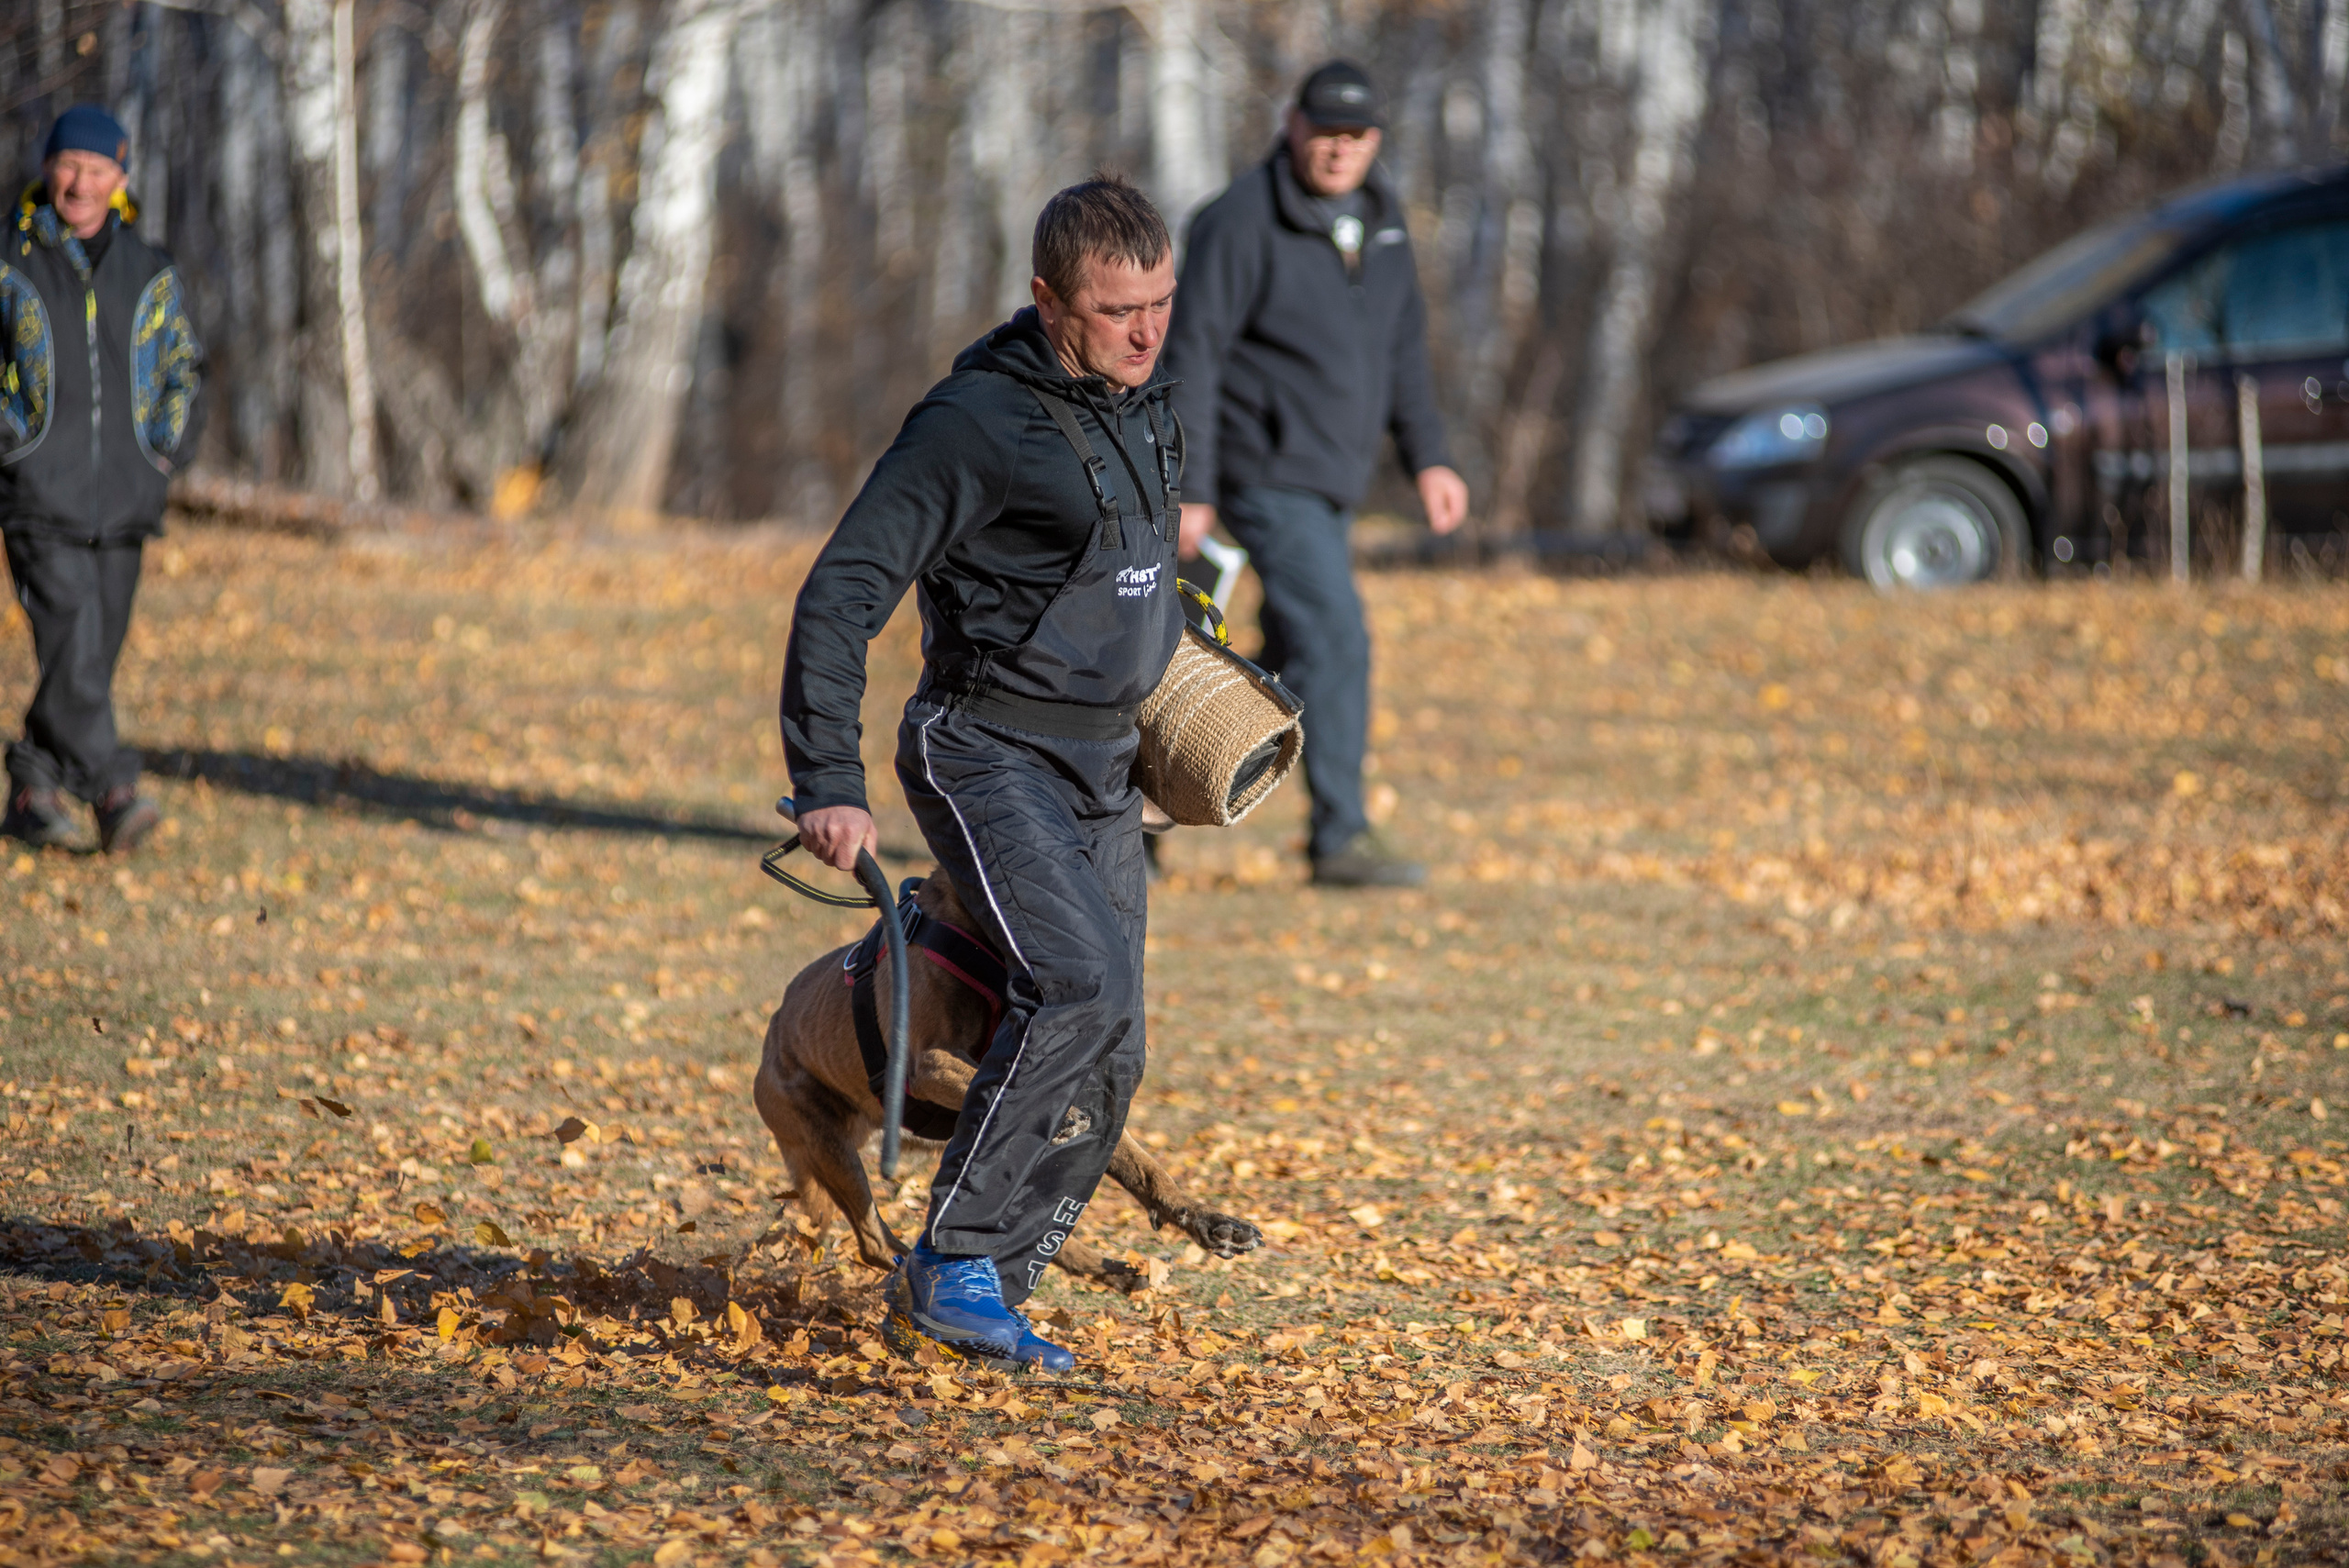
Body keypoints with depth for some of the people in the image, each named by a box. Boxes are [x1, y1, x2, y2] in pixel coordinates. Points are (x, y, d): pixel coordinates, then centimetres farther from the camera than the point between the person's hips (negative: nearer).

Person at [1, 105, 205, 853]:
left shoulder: (150, 272, 11)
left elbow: (185, 370, 21)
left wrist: (167, 448, 7)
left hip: (123, 503, 4)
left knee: (93, 657, 6)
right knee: (71, 643, -18)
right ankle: (112, 792, -24)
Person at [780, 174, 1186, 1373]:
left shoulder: (1138, 402, 9)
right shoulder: (977, 422, -17)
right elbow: (841, 594, -17)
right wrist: (830, 781, -23)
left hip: (1100, 772, 8)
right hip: (988, 755, -8)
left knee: (1107, 1058, 4)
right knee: (1081, 984, -26)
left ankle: (982, 1303, 14)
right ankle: (954, 1263, -17)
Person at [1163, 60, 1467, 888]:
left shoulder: (1379, 216, 9)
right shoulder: (1242, 222, -15)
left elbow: (1402, 344, 18)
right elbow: (1190, 354, -15)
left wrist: (1427, 457, 10)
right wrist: (1189, 491, -19)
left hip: (1332, 477, 9)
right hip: (1268, 470, -9)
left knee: (1296, 651, 15)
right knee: (1335, 640, -15)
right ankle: (1341, 838, -9)